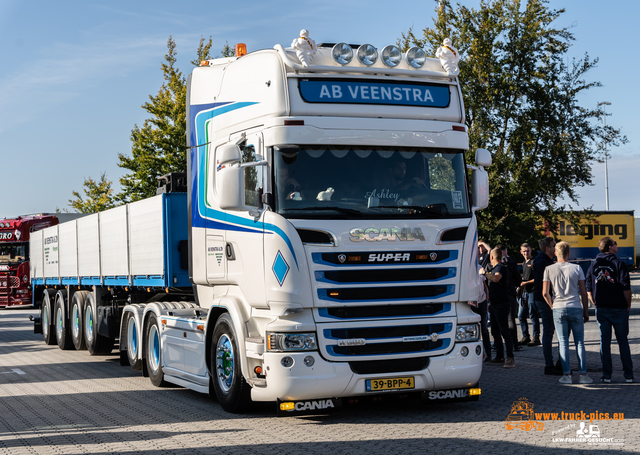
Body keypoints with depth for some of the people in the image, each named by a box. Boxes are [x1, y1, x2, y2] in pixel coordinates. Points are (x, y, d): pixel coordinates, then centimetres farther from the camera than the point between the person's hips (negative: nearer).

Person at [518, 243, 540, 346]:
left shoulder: (534, 262, -8)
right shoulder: (524, 263, 19)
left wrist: (526, 282, -16)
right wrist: (521, 282, 13)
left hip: (532, 292, -9)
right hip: (524, 292, 9)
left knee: (533, 315, -5)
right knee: (521, 316, 9)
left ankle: (536, 338, 1)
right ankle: (525, 337, 18)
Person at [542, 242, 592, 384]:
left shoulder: (549, 270, 0)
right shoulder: (577, 268, 0)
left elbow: (545, 293, -3)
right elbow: (583, 292, 2)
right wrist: (586, 311, 10)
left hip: (558, 309, 0)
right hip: (576, 308, 0)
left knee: (563, 343, 5)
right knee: (579, 342, 6)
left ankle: (566, 375, 2)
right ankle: (583, 374, 3)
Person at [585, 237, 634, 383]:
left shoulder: (593, 266, 5)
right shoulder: (619, 264, -9)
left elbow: (589, 290, 6)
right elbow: (626, 288, -12)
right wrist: (628, 305, 0)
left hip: (601, 309, 3)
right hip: (619, 309, -3)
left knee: (604, 342, 7)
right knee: (623, 341, 7)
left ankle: (606, 375, 6)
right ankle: (628, 375, 8)